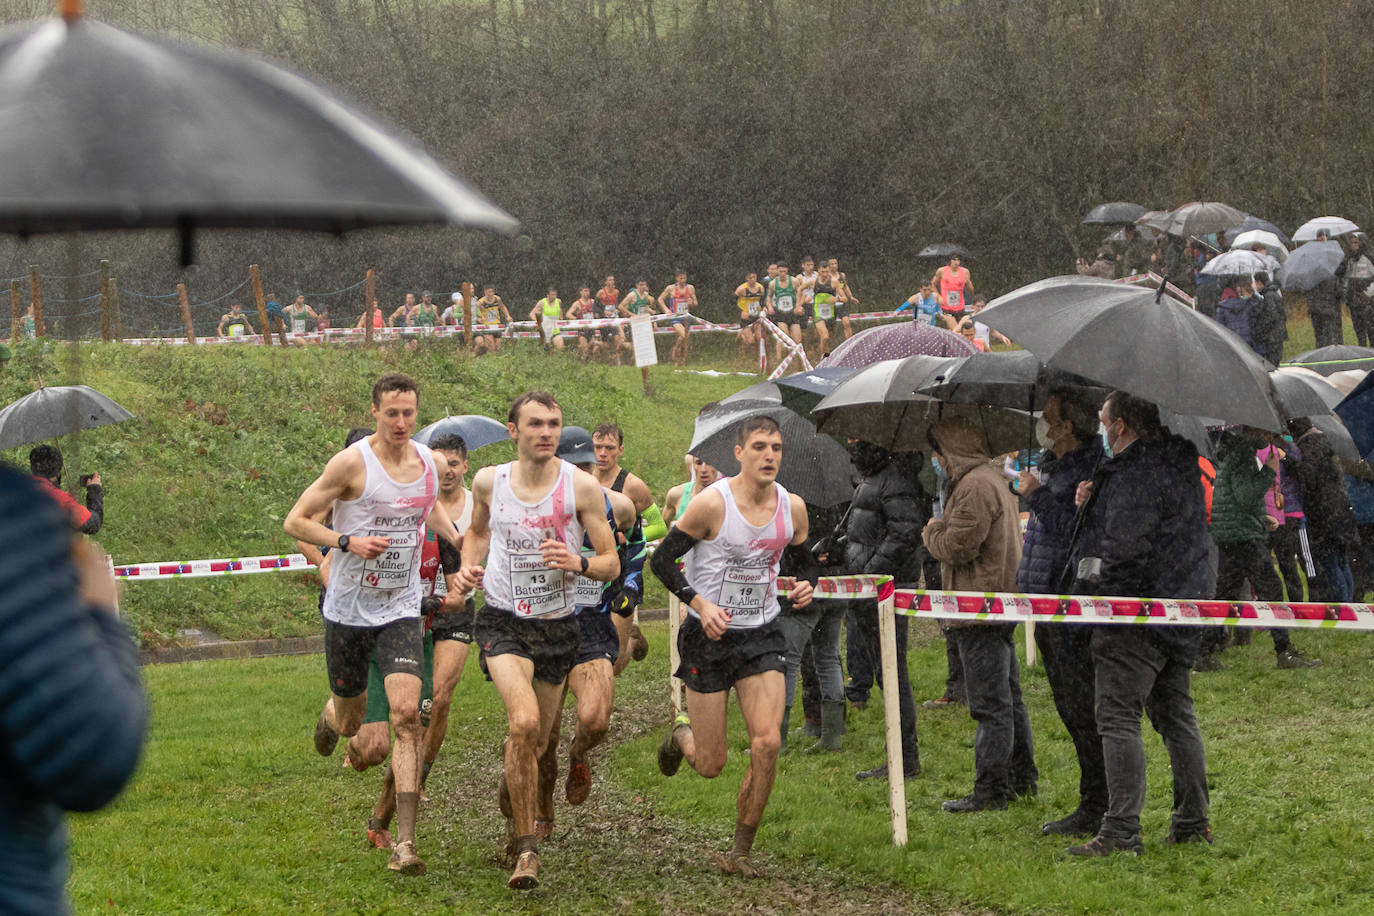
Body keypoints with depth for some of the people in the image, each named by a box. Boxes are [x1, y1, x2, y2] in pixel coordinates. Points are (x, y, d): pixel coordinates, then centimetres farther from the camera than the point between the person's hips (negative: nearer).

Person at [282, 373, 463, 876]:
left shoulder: (426, 461, 3)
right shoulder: (352, 462, -13)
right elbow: (295, 521, -9)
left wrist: (459, 540, 10)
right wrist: (348, 541, -23)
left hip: (400, 611, 2)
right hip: (348, 608, -2)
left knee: (406, 714, -17)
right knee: (349, 724, 13)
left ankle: (405, 842, -17)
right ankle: (331, 714, 55)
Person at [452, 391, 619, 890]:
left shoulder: (582, 486, -8)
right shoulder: (489, 481, -3)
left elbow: (611, 563, -5)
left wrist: (578, 563, -25)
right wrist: (468, 566, 0)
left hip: (558, 625, 1)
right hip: (504, 622, -1)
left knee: (535, 744, 13)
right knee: (524, 722, -25)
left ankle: (511, 801, 49)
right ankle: (526, 849, -17)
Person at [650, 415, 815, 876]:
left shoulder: (792, 507, -1)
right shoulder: (712, 503, -16)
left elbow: (803, 560, 17)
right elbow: (662, 559, -9)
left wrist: (803, 587, -6)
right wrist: (700, 605, -20)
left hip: (762, 635, 3)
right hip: (709, 635, -3)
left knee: (767, 743, -13)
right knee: (710, 766, 1)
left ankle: (740, 852, 3)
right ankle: (681, 733, 39)